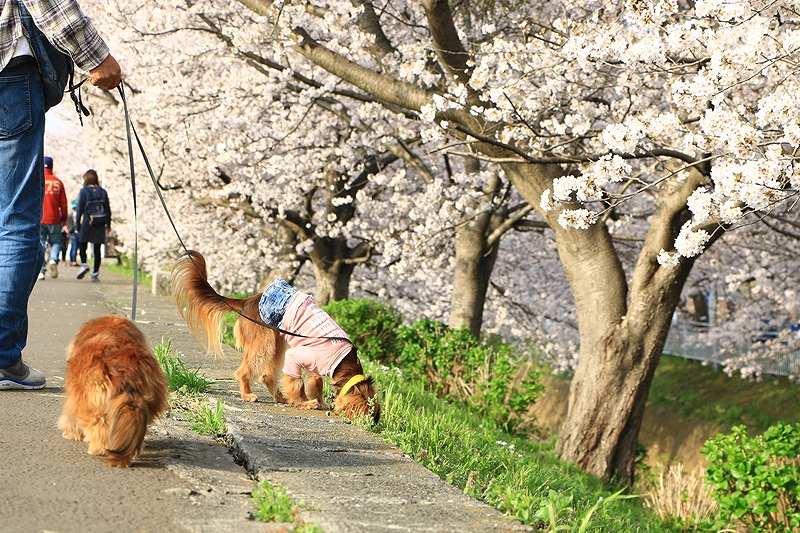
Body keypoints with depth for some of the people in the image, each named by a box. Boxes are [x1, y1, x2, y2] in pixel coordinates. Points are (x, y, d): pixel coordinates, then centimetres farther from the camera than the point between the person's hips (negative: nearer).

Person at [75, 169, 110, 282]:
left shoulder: (84, 191, -5)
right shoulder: (103, 192, 5)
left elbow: (80, 209, -6)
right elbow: (108, 209, 8)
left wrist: (77, 223, 1)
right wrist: (108, 224, 17)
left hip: (87, 223, -3)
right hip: (100, 224, 3)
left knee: (83, 244, 14)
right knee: (97, 248, 6)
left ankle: (84, 264, -7)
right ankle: (95, 273, 7)